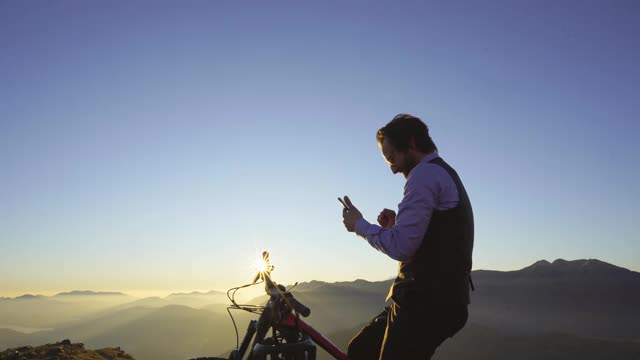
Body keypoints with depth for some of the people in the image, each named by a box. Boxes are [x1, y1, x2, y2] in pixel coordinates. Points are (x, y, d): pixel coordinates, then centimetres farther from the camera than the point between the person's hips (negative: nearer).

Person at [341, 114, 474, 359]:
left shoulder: (425, 174, -12)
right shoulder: (446, 174, 20)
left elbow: (400, 247, -19)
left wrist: (359, 225, -5)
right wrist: (394, 226, 11)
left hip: (426, 303, -10)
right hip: (441, 299, 10)